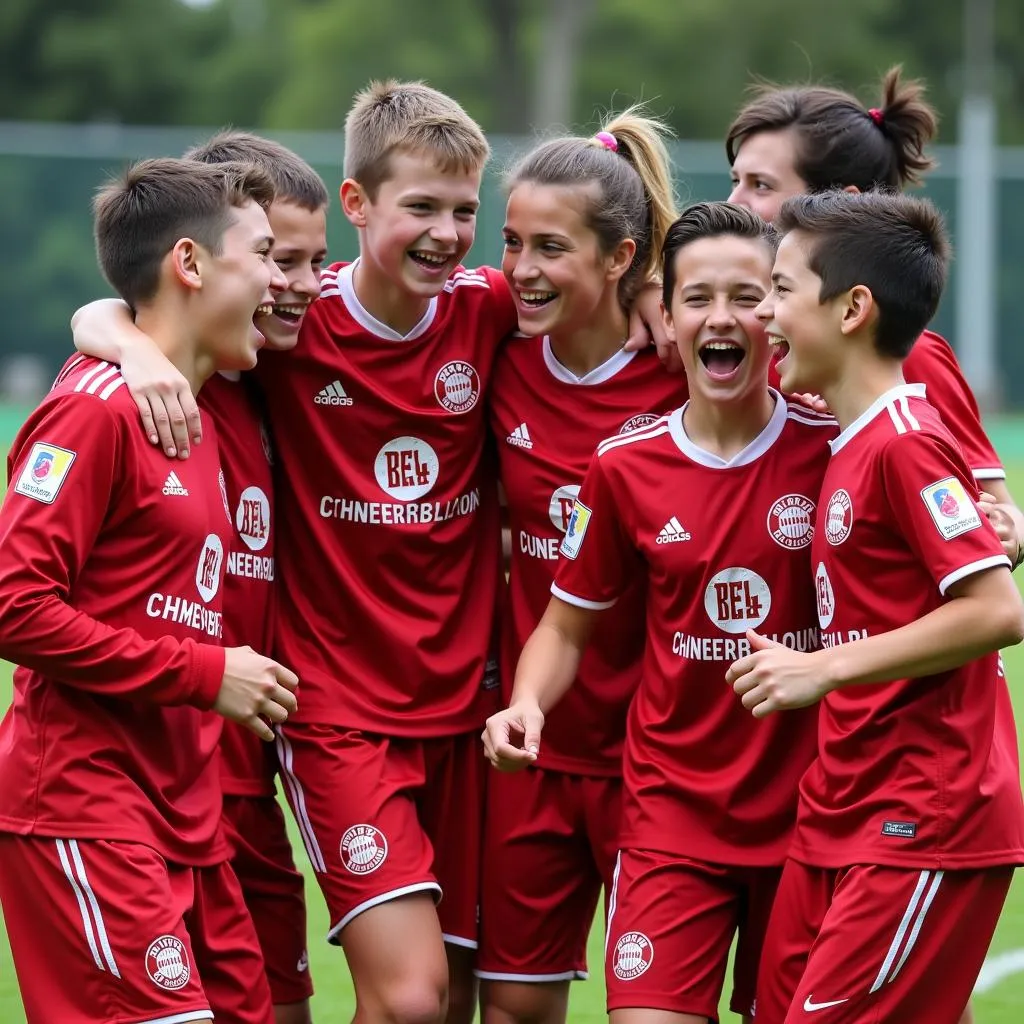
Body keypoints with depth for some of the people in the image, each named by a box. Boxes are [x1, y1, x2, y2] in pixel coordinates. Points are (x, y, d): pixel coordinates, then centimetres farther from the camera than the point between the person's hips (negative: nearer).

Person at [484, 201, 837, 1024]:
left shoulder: (834, 448, -7)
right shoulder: (625, 468, -1)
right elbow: (568, 624, 8)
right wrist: (527, 705, -8)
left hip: (811, 810, -1)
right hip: (673, 804, 1)